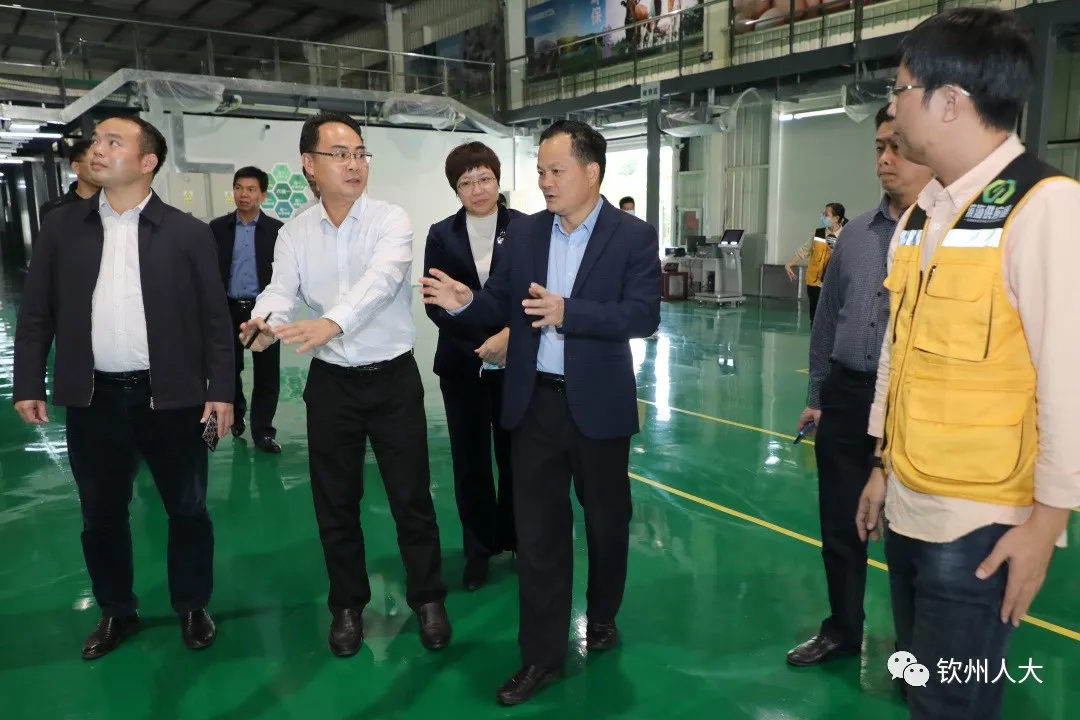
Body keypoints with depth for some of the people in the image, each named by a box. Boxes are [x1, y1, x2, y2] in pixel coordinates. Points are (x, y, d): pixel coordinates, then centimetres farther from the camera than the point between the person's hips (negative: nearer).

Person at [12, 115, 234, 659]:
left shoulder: (187, 232, -2)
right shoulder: (62, 226, 5)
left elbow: (216, 318, -3)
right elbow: (36, 312, 7)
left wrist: (221, 390, -7)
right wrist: (27, 384, 2)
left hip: (170, 397, -2)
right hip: (93, 398, 3)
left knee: (187, 511, 10)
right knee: (101, 516, 14)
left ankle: (192, 608, 30)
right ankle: (116, 612, 34)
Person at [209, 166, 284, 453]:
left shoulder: (276, 229, 0)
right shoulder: (218, 227, 4)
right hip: (228, 309, 2)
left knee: (267, 374, 2)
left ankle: (263, 431, 12)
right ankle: (235, 416, 37)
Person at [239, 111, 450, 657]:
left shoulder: (391, 221, -9)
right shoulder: (293, 234, 2)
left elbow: (380, 280, -27)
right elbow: (281, 290, -10)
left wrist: (331, 322, -44)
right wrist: (265, 323, -34)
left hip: (393, 377, -2)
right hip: (330, 382, 3)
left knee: (411, 498, 8)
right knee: (335, 503, 13)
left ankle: (428, 598, 29)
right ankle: (347, 605, 34)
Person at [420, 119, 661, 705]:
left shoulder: (634, 236, -7)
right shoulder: (523, 233, 4)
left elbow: (643, 315, -17)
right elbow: (502, 305, 4)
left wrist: (568, 313, -29)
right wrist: (465, 302, -18)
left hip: (599, 403, -2)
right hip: (534, 401, 3)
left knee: (606, 519, 17)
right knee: (537, 528, 7)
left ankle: (602, 616, 43)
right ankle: (542, 654, 20)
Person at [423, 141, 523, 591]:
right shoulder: (441, 235, 2)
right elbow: (434, 304, -2)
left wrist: (509, 334, -18)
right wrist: (479, 345, -12)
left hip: (516, 362, -1)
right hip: (462, 364, 1)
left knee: (514, 456, 6)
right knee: (470, 461, 8)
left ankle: (517, 540, 26)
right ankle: (480, 548, 23)